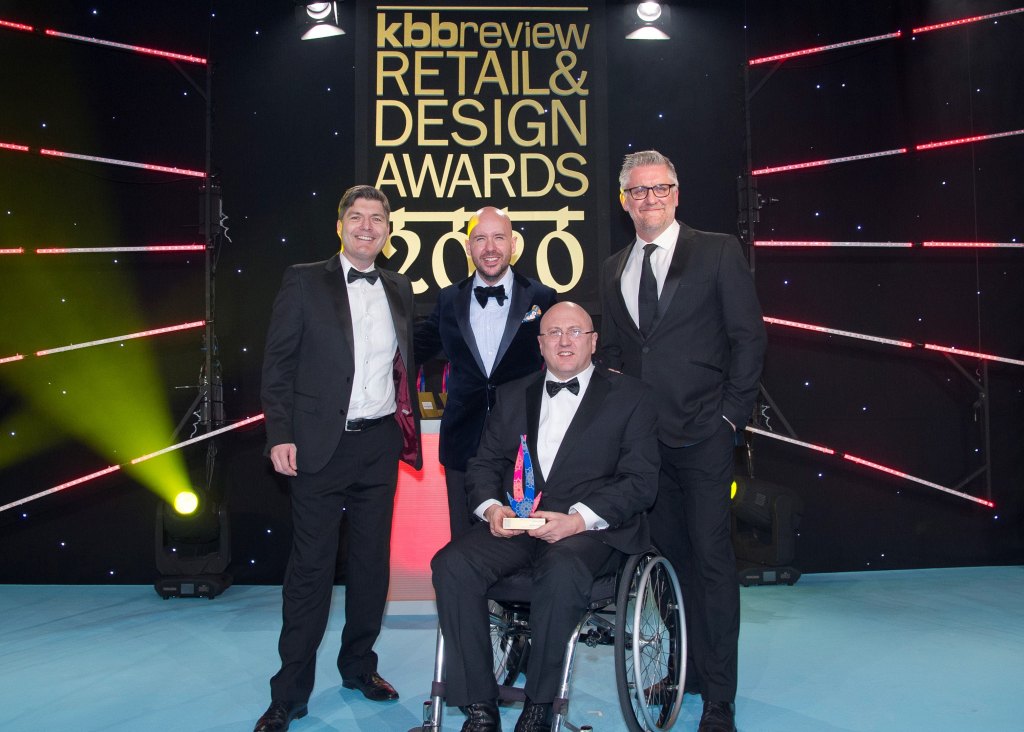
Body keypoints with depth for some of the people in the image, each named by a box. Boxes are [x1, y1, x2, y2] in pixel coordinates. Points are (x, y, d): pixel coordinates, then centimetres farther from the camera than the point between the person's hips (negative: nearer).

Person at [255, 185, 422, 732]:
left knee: (372, 561, 13)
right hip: (321, 445, -4)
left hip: (381, 444, 4)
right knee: (311, 567, 0)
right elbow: (278, 363, -4)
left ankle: (359, 665, 31)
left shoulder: (399, 288, 10)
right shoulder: (304, 281, -2)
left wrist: (409, 427, 7)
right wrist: (280, 435, -11)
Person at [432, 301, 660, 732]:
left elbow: (641, 481, -1)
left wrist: (579, 518, -16)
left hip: (591, 529, -3)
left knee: (562, 569, -37)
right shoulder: (512, 396, 20)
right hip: (513, 524, 4)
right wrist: (491, 507, -6)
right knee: (452, 564, -24)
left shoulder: (629, 397, 8)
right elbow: (483, 465, 18)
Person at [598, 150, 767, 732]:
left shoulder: (718, 252, 0)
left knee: (711, 559, -3)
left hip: (703, 436, -5)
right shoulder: (614, 269, 14)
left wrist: (731, 414, -8)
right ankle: (687, 668, 27)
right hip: (644, 437, 5)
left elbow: (749, 335, -3)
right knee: (669, 554, 12)